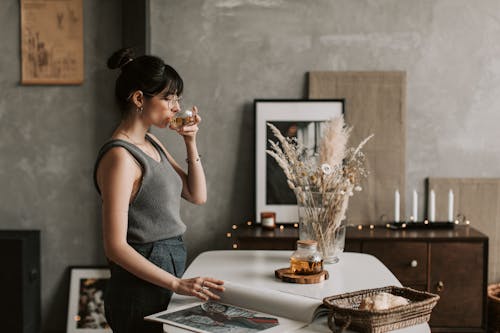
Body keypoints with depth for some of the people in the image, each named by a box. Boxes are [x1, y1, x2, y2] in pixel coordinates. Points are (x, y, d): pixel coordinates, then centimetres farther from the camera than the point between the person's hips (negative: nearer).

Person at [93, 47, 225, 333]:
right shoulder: (120, 156, -19)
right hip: (141, 291, -9)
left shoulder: (152, 144, 9)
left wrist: (191, 143, 2)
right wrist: (177, 284, -24)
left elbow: (197, 196, 13)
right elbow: (116, 247, -22)